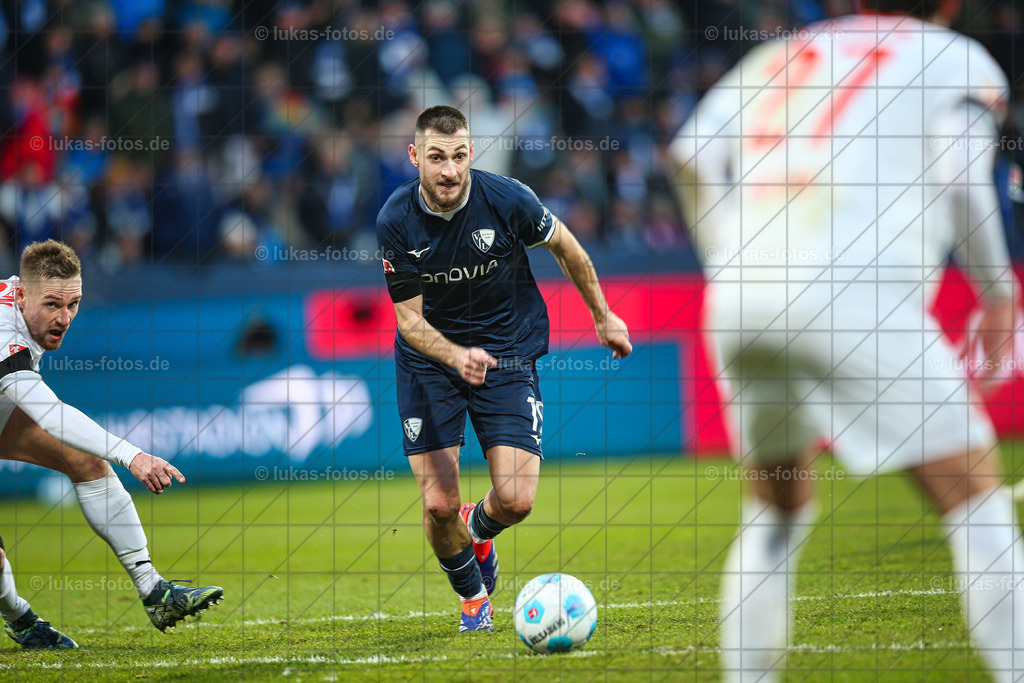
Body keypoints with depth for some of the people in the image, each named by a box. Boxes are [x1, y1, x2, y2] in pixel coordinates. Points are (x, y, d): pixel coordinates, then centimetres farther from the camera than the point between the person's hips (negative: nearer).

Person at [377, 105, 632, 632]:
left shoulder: (506, 199, -18)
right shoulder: (396, 222, -18)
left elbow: (565, 247, 2)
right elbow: (410, 320, -13)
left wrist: (602, 317, 12)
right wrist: (456, 356, -33)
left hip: (508, 350, 0)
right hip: (430, 357, 0)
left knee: (516, 501, -12)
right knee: (438, 504, -10)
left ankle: (479, 528, 28)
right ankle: (471, 594, 22)